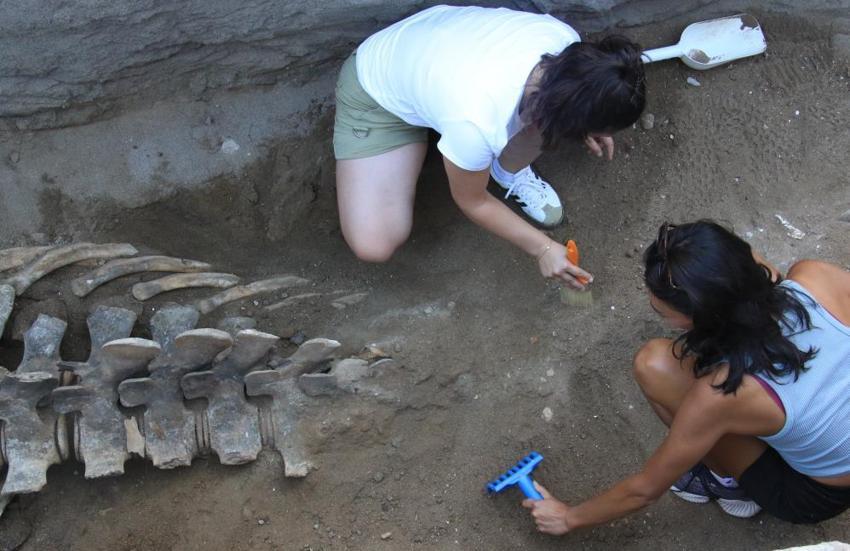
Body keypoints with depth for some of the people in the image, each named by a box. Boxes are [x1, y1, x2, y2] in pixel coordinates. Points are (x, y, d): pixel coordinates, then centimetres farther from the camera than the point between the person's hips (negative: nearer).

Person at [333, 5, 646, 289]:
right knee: (373, 247, -18)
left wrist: (588, 126, 2)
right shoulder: (477, 123, -42)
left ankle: (510, 172, 9)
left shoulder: (564, 38, -27)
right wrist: (542, 248, -13)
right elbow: (472, 202, -19)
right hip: (377, 92, -5)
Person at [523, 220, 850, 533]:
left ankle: (732, 482, 6)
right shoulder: (814, 276, -26)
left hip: (816, 497, -5)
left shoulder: (720, 393, -33)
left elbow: (645, 490, -16)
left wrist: (569, 518, 1)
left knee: (653, 366, -19)